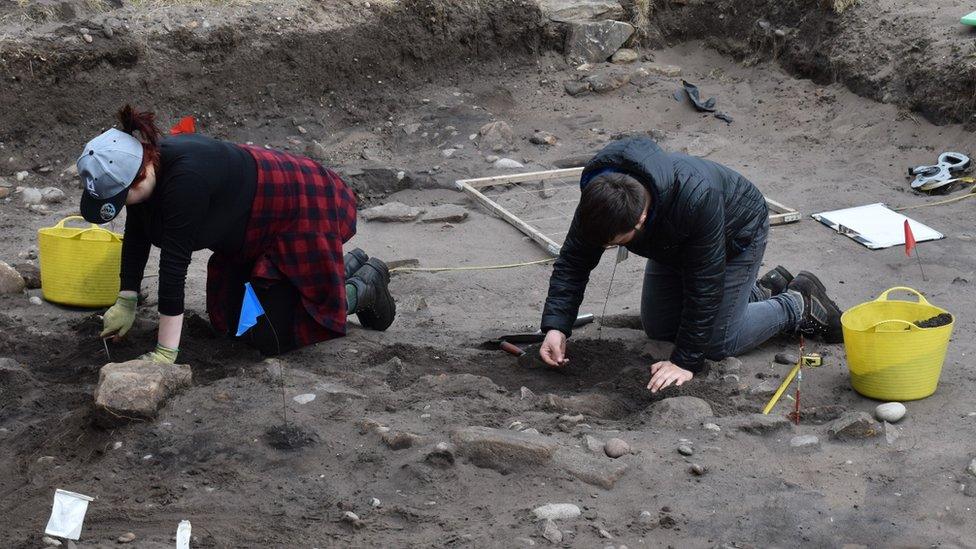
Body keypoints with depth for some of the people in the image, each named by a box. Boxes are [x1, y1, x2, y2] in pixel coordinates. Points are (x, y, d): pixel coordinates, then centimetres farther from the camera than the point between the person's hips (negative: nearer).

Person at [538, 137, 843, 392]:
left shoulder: (696, 199, -47)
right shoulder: (598, 194, -30)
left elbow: (703, 285, -38)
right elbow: (573, 260, -19)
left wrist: (686, 362, -34)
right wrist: (555, 326, -31)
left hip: (736, 234, -6)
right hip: (675, 243, 6)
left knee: (719, 343, -11)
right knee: (658, 328, 11)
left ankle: (801, 305, 14)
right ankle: (763, 291, 25)